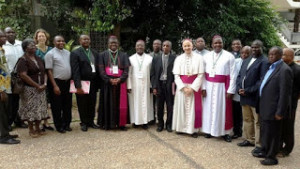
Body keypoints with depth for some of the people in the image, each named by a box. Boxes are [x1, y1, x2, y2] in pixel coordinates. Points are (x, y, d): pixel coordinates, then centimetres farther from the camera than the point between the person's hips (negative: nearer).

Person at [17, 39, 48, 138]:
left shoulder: (38, 59, 13)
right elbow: (23, 75, -18)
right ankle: (31, 130, 13)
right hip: (29, 89, -6)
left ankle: (37, 128, 21)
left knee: (40, 109, 9)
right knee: (31, 109, 0)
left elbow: (44, 72, 13)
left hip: (41, 89, 6)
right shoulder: (23, 60, -8)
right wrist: (37, 86, -17)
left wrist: (44, 84, -4)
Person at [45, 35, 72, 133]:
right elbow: (49, 71, -9)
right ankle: (59, 126, 18)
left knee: (68, 105, 13)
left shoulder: (68, 53, 10)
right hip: (57, 82, -5)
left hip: (68, 82, 5)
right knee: (57, 106, 5)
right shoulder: (50, 54, -6)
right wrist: (55, 86, -14)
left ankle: (66, 124, 27)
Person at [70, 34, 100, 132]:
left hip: (93, 83, 4)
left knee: (92, 104, 12)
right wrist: (78, 86, -18)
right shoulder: (75, 53, -5)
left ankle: (91, 121, 28)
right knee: (82, 105, 8)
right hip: (82, 83, -4)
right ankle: (84, 123, 23)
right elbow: (75, 71, -12)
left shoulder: (95, 53, 11)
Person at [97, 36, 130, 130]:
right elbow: (101, 70, -1)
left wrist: (119, 79, -14)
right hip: (107, 83, -1)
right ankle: (107, 123, 9)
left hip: (120, 82, 1)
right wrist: (109, 80, -15)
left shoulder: (123, 55, 10)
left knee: (120, 103, 1)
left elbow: (126, 69, 2)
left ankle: (121, 123, 8)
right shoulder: (103, 55, 7)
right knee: (107, 103, 2)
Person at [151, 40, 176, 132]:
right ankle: (160, 124, 23)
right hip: (159, 84, 2)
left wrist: (174, 86, -11)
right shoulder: (156, 59, 6)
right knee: (159, 106, 9)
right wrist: (154, 87, -2)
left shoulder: (174, 58, -2)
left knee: (170, 106, 6)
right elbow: (153, 74, 5)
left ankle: (169, 124, 21)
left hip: (170, 85, -2)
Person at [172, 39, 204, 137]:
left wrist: (192, 88, -13)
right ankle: (181, 127, 17)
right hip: (181, 87, 2)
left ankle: (193, 129, 12)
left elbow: (200, 75, -5)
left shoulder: (198, 58, -2)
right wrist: (183, 87, -11)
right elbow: (176, 75, 1)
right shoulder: (178, 59, 4)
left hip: (194, 87, -2)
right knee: (181, 107, 5)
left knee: (194, 108, 2)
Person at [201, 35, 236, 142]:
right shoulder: (207, 56, 5)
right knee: (209, 108, 9)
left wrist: (230, 90, -10)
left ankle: (224, 132, 17)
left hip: (222, 86, -2)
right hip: (209, 86, 3)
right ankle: (209, 130, 22)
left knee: (223, 109, 5)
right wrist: (203, 87, -6)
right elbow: (204, 73, 2)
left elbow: (232, 75, -6)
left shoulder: (229, 56, -4)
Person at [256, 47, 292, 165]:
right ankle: (264, 151, 35)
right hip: (265, 108, 9)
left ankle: (272, 157, 20)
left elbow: (285, 93, -20)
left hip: (273, 109, -9)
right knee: (264, 132, 20)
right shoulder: (271, 67, 13)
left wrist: (280, 112, -19)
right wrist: (261, 107, 15)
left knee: (273, 134, 6)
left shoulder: (284, 70, -17)